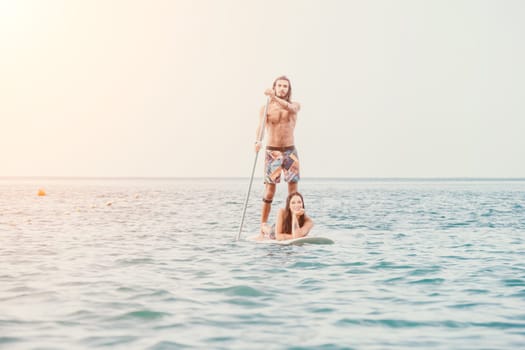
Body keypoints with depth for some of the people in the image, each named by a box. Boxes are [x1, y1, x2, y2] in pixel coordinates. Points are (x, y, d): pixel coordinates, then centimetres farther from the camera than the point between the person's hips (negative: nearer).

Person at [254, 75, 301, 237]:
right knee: (270, 190, -6)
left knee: (293, 189, 2)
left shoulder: (295, 105, 5)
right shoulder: (266, 108, 0)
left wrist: (275, 98, -38)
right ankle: (263, 224, -1)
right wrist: (258, 141, -38)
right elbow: (261, 125, -17)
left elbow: (291, 108, -21)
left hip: (290, 151, 2)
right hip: (272, 152, -2)